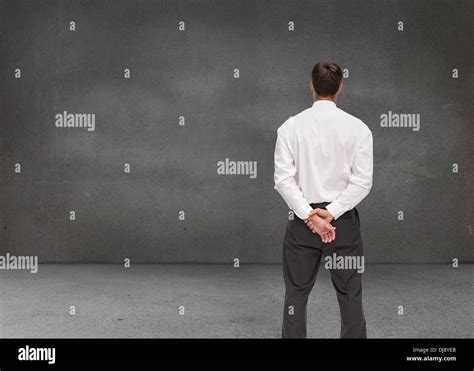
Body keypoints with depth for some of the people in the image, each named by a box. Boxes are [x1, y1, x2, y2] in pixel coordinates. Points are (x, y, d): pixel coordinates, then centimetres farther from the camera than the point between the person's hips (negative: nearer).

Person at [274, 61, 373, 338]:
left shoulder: (291, 126, -4)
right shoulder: (357, 127, -5)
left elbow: (284, 179, -9)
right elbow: (363, 181, -10)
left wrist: (309, 215, -10)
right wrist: (331, 213, -10)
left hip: (302, 219, 1)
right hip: (344, 221, 0)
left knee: (296, 294, 12)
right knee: (350, 295, 10)